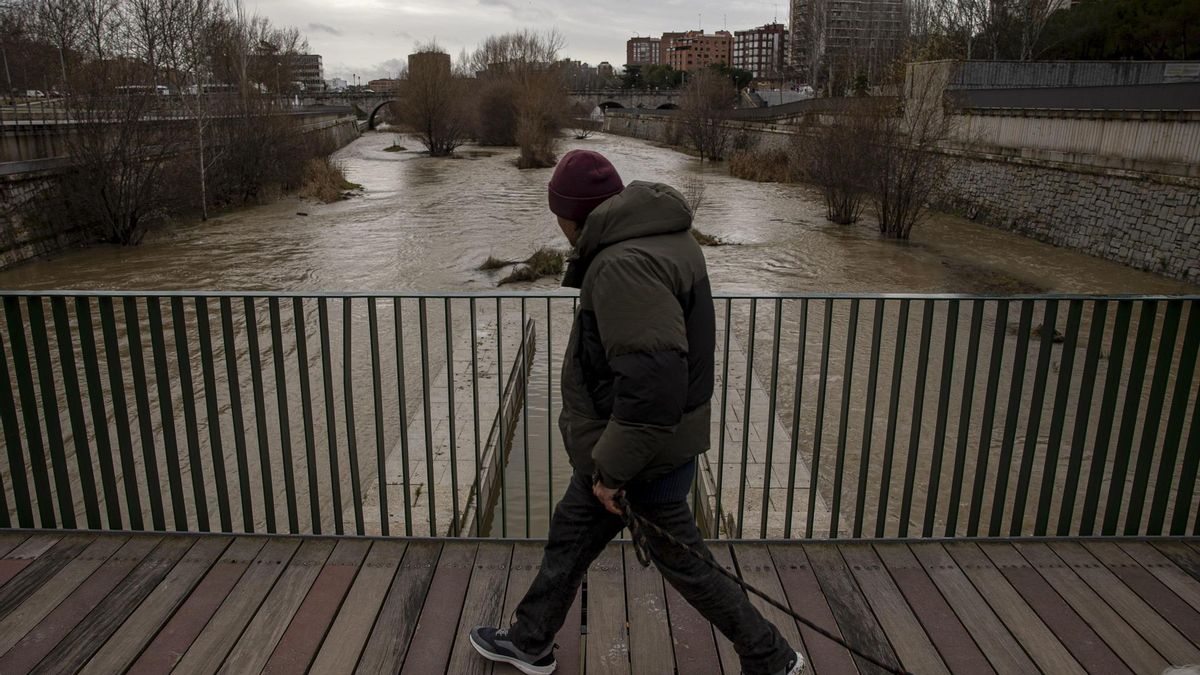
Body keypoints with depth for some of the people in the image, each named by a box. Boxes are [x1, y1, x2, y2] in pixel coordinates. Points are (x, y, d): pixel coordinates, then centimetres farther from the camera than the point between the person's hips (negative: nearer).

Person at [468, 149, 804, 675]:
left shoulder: (624, 265, -28)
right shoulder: (666, 237, 4)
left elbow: (653, 379, -37)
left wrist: (614, 467, -25)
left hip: (645, 454, -10)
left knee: (682, 561, 10)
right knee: (569, 534, 23)